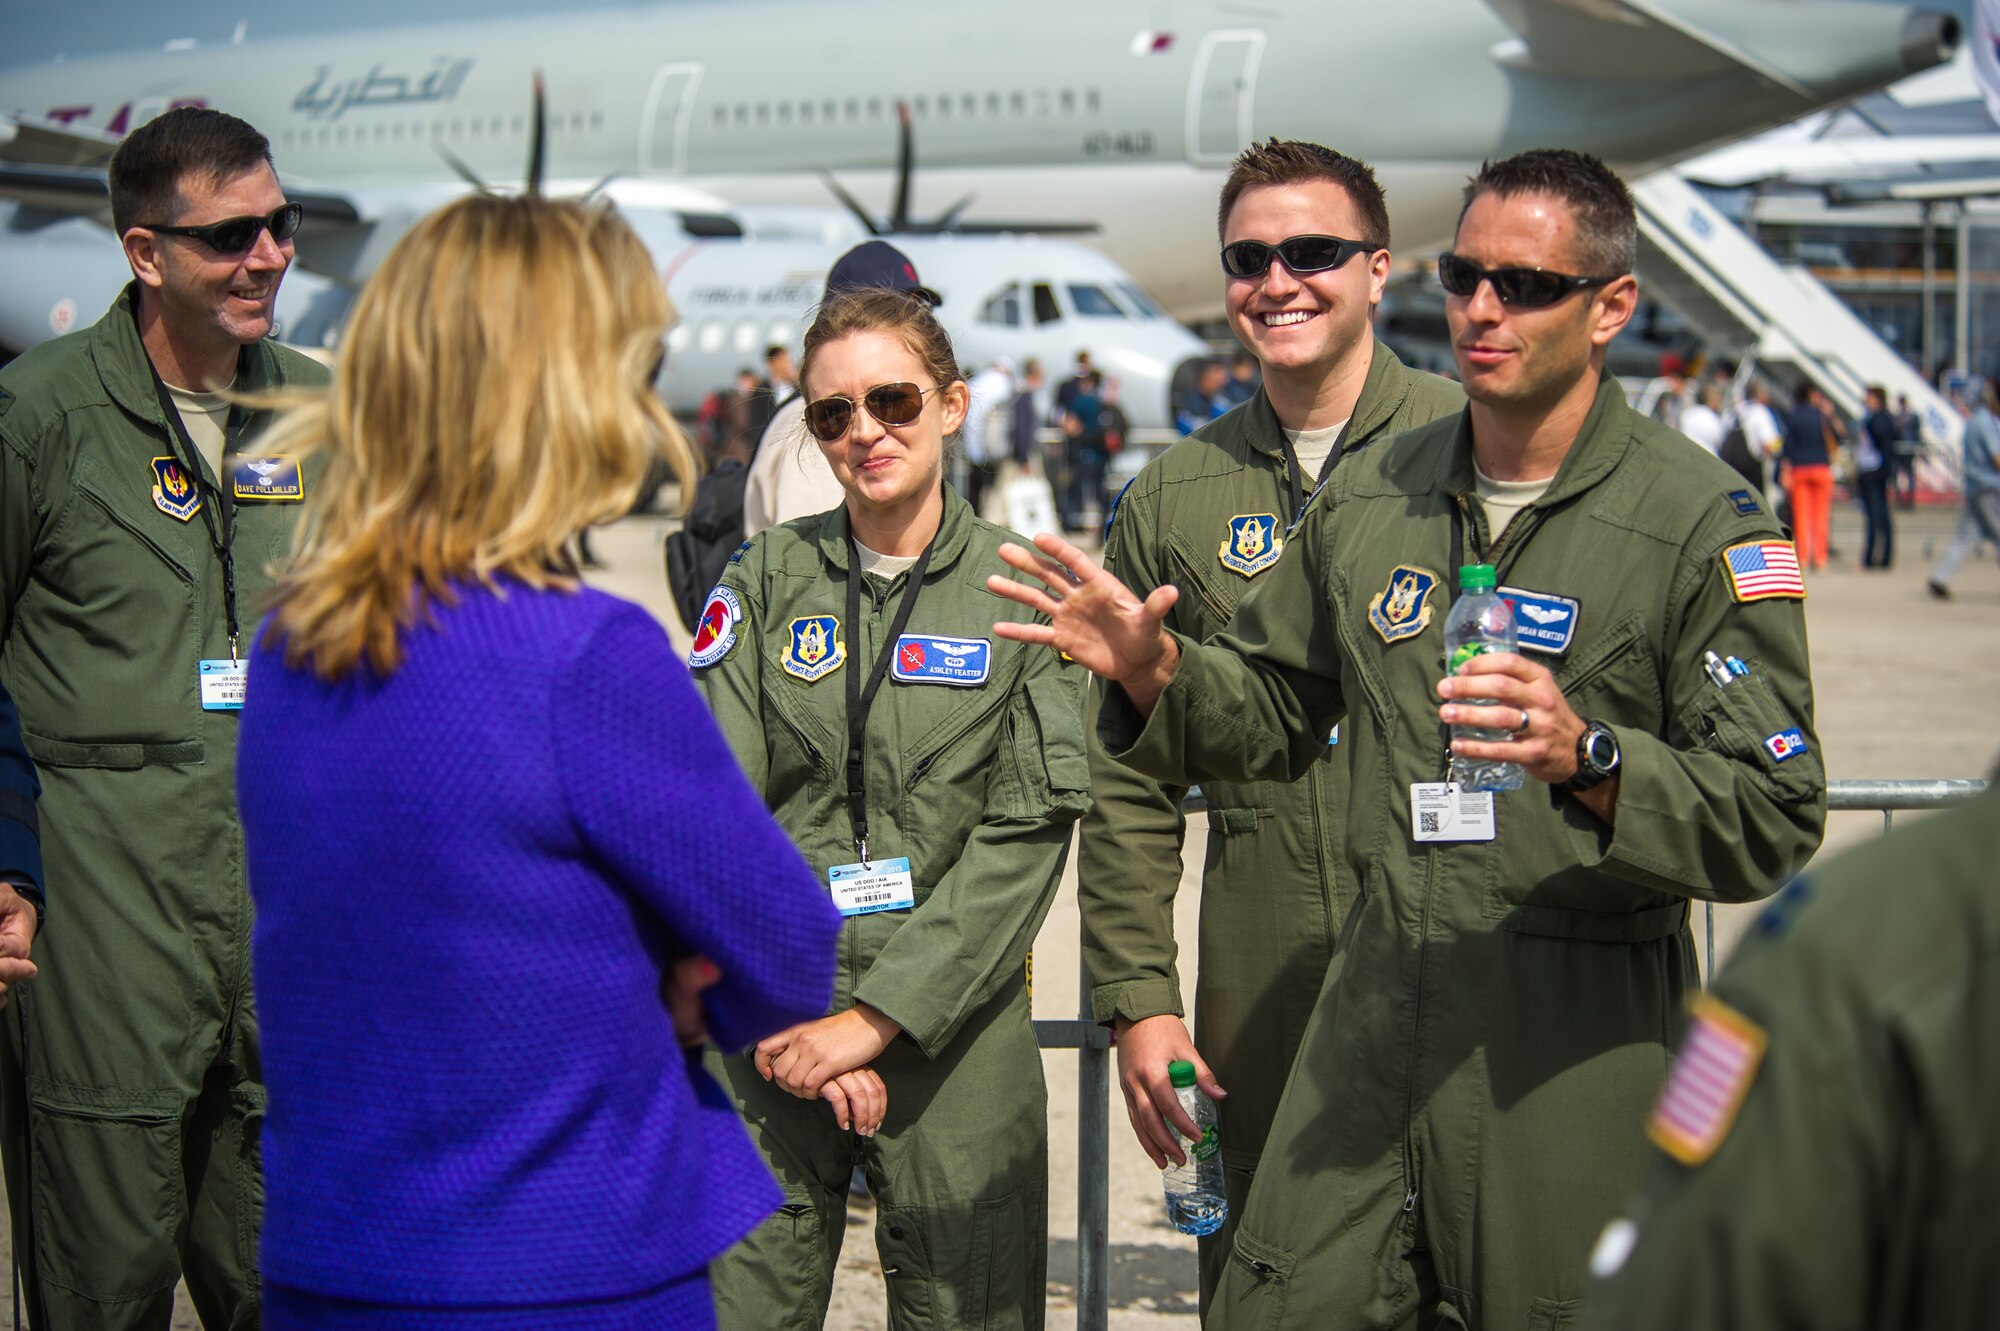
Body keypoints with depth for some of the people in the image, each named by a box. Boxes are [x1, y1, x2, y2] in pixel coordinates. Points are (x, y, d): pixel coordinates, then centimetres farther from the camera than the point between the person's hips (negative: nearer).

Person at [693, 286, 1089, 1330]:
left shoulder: (1022, 591, 1)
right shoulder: (767, 580, 6)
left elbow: (1025, 838, -6)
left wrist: (876, 1015, -13)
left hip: (955, 1026, -1)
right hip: (767, 1034, 1)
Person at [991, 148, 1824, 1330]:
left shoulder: (1701, 521, -6)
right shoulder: (1371, 499, 11)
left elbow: (1775, 823, -11)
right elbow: (1272, 712, 24)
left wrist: (1589, 760, -26)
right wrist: (1156, 672, 4)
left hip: (1584, 1028, -4)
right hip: (1378, 1001, 5)